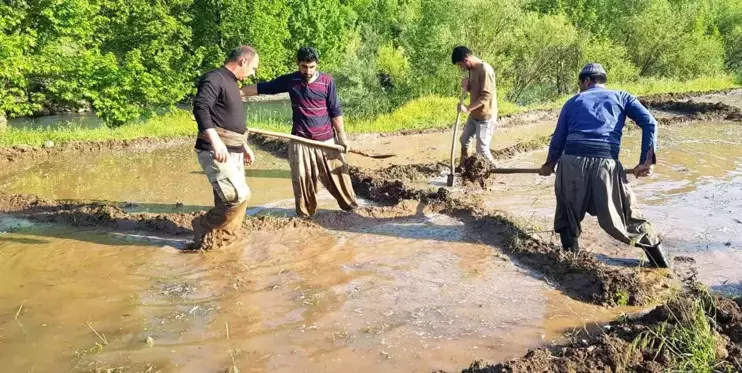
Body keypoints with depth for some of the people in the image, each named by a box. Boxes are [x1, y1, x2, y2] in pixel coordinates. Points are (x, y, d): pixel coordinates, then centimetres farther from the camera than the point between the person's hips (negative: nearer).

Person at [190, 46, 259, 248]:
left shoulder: (231, 83, 20)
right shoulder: (214, 78, -10)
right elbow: (200, 108, -25)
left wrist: (245, 146, 32)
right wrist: (215, 141, -35)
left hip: (233, 153, 10)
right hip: (215, 152, -10)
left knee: (231, 199, 10)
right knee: (239, 196, -17)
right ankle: (204, 227, 1)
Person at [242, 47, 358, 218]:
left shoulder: (327, 81, -4)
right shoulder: (289, 81, 0)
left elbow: (335, 111, 0)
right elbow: (262, 87, 5)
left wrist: (342, 137, -1)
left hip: (326, 139, -1)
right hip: (300, 141, 1)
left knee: (337, 174, 5)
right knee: (302, 179, 4)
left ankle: (351, 206, 20)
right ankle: (305, 215, 16)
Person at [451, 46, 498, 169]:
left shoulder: (485, 70, -22)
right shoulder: (472, 69, 7)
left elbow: (486, 95, -26)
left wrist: (468, 108, -26)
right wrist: (466, 86, -3)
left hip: (485, 116, -9)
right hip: (474, 115, 10)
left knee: (482, 149, -5)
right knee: (464, 140, 19)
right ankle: (462, 167, 35)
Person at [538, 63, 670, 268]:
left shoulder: (573, 102, 25)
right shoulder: (621, 97, 23)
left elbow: (558, 138, 24)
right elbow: (650, 123, 7)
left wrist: (550, 164, 40)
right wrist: (647, 161, 4)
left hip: (571, 161, 1)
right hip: (606, 163, 0)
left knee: (568, 216, 20)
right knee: (630, 217, 11)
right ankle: (663, 265, 15)